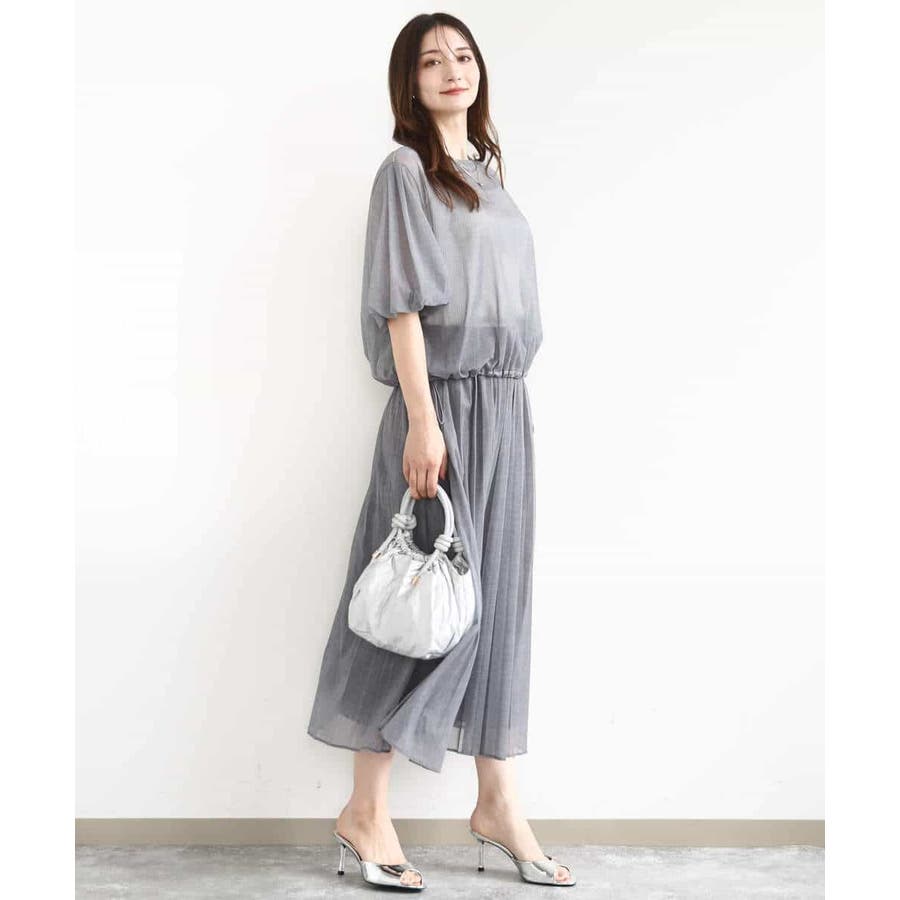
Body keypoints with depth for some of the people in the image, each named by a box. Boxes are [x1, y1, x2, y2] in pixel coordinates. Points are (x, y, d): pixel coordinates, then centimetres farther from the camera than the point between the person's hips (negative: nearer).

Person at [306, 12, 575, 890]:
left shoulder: (486, 170, 17)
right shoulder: (405, 169, -5)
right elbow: (402, 302, -12)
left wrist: (502, 405, 13)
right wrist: (423, 419, -19)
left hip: (506, 406, 7)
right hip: (442, 402, -7)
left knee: (495, 599, 9)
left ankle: (498, 804, 17)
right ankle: (365, 811, 8)